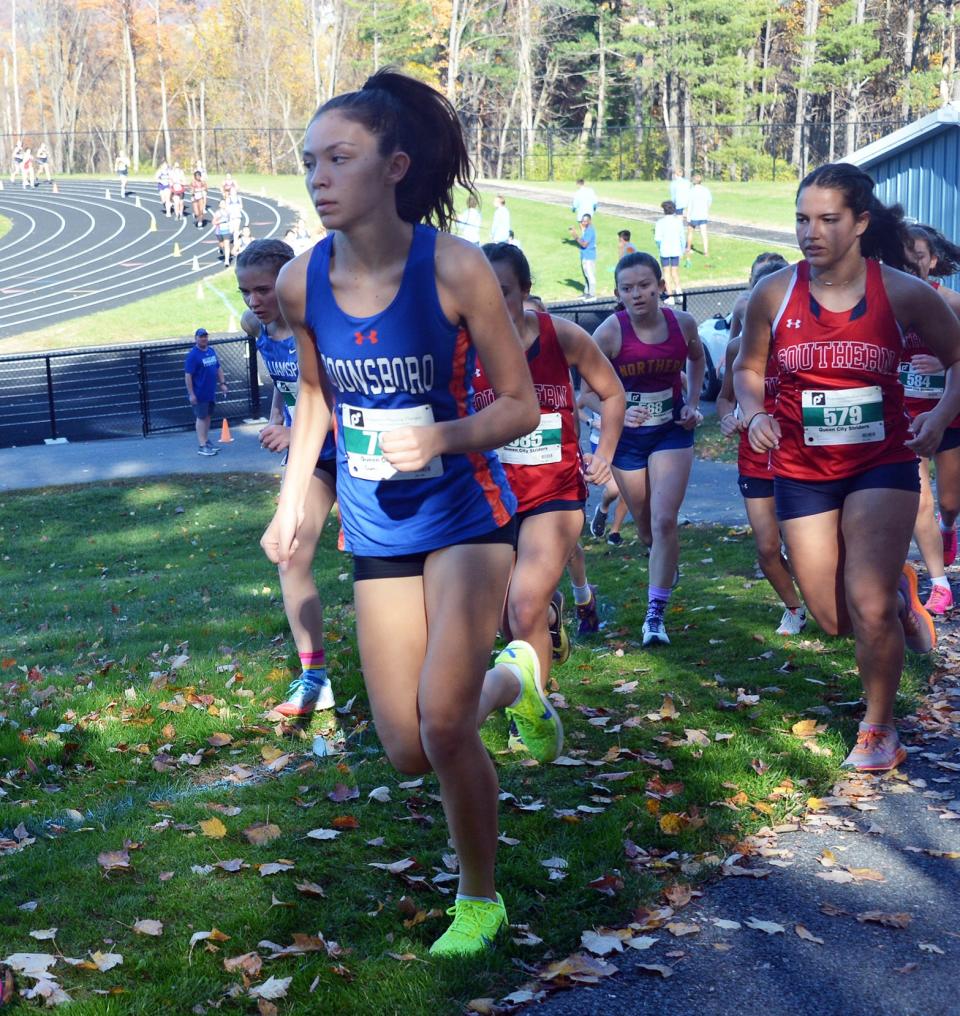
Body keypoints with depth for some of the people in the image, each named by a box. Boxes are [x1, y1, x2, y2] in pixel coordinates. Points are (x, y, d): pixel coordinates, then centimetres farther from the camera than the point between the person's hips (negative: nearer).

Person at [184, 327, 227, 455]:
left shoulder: (211, 351, 9)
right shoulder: (193, 355, -15)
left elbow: (218, 368, 20)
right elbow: (188, 375, -17)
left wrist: (222, 383, 13)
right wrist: (191, 394, -19)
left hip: (211, 392, 7)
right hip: (200, 394, -7)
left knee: (207, 416, 16)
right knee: (201, 418, -4)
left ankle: (206, 441, 27)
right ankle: (202, 446, -2)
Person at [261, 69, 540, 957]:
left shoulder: (454, 267, -18)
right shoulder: (302, 282, -6)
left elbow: (521, 406, -11)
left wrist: (443, 438, -29)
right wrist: (292, 501, 5)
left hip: (465, 516, -4)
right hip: (377, 530, 5)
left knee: (443, 726, -16)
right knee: (409, 753, 6)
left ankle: (480, 899, 12)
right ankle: (508, 674, 40)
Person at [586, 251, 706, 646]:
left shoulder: (683, 323, -11)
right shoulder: (609, 333, -20)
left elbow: (697, 359, 13)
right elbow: (588, 393, -14)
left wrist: (693, 404, 2)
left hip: (672, 431, 0)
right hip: (626, 435, 0)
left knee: (665, 521, -13)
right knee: (645, 520, 16)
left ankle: (655, 614, -8)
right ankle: (667, 567, 50)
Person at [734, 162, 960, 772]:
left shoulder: (902, 293, -10)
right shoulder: (774, 294, -7)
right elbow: (748, 368, 9)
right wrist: (754, 415, -11)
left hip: (882, 464, -2)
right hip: (802, 472, 3)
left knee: (869, 607, -15)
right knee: (835, 620, 7)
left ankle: (880, 728, 11)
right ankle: (898, 592, 44)